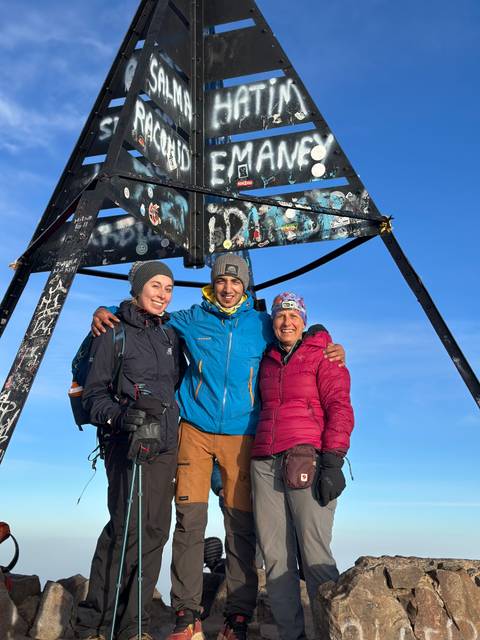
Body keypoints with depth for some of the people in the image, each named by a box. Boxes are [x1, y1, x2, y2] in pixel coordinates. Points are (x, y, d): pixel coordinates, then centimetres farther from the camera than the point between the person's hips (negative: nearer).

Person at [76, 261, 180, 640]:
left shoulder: (170, 335, 15)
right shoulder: (114, 333, -2)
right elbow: (94, 393, -6)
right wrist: (120, 414, -23)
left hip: (165, 446, 6)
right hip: (129, 443, -6)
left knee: (155, 532, 4)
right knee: (127, 528, -12)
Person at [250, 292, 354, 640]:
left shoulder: (323, 356, 4)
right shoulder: (267, 361, 19)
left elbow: (340, 408, -4)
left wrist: (333, 462, -14)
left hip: (307, 459, -5)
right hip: (264, 464, 5)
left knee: (314, 553, -9)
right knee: (275, 556, 3)